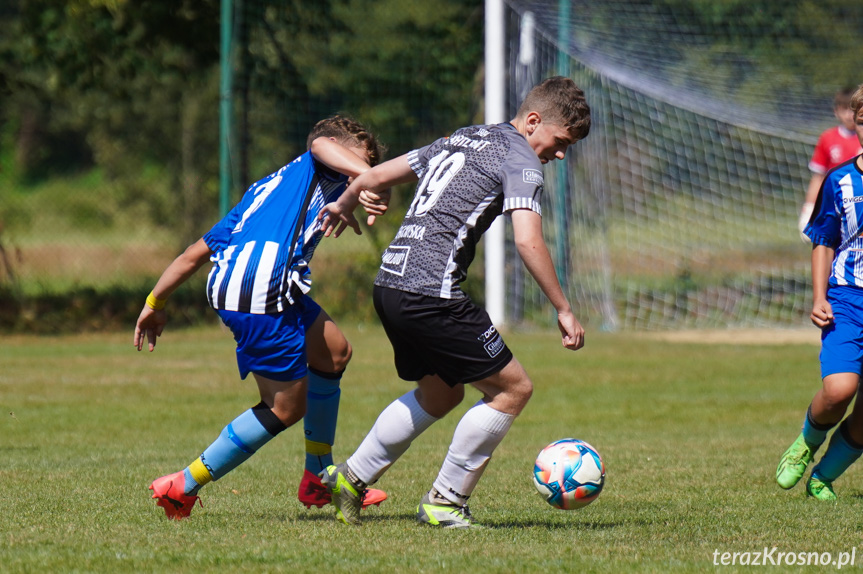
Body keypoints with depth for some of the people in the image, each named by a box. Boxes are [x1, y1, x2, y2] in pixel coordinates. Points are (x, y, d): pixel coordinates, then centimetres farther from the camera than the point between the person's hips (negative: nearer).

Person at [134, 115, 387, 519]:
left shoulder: (266, 189, 36)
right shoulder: (320, 170, 16)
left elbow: (196, 252, 35)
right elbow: (321, 144, -12)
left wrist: (155, 302, 42)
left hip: (226, 283, 9)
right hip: (265, 284, -9)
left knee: (334, 353, 24)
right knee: (286, 407, 0)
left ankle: (319, 479, 31)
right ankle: (183, 488, 5)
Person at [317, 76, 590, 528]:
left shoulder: (463, 139, 20)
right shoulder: (521, 160, -5)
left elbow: (378, 175, 28)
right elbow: (528, 241, -19)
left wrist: (344, 205, 47)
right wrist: (563, 310, -13)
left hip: (389, 283, 9)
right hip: (431, 293, -9)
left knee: (441, 394, 26)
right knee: (513, 388, -1)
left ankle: (350, 478, 27)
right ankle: (444, 502, 4)